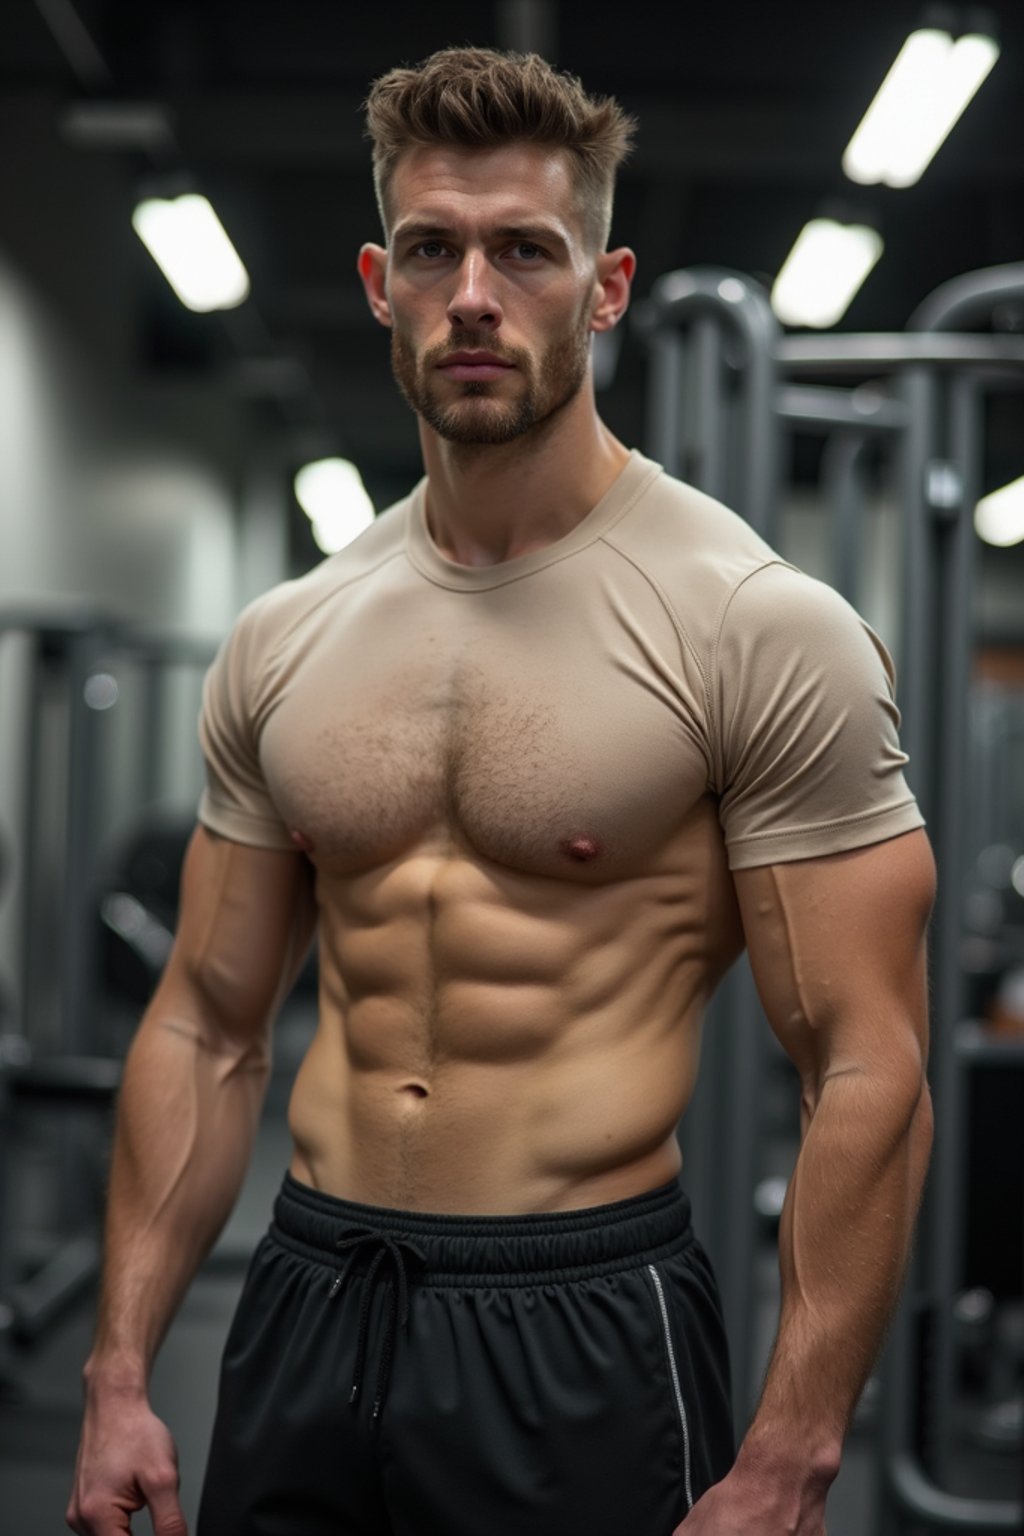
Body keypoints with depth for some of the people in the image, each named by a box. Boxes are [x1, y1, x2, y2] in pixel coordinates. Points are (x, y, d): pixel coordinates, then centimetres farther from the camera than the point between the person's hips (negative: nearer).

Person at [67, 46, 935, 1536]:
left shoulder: (760, 629, -10)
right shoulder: (280, 644, 6)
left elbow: (867, 1075, -12)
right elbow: (208, 1030, 10)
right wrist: (119, 1375, 6)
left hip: (589, 1328, -4)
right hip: (305, 1310, 5)